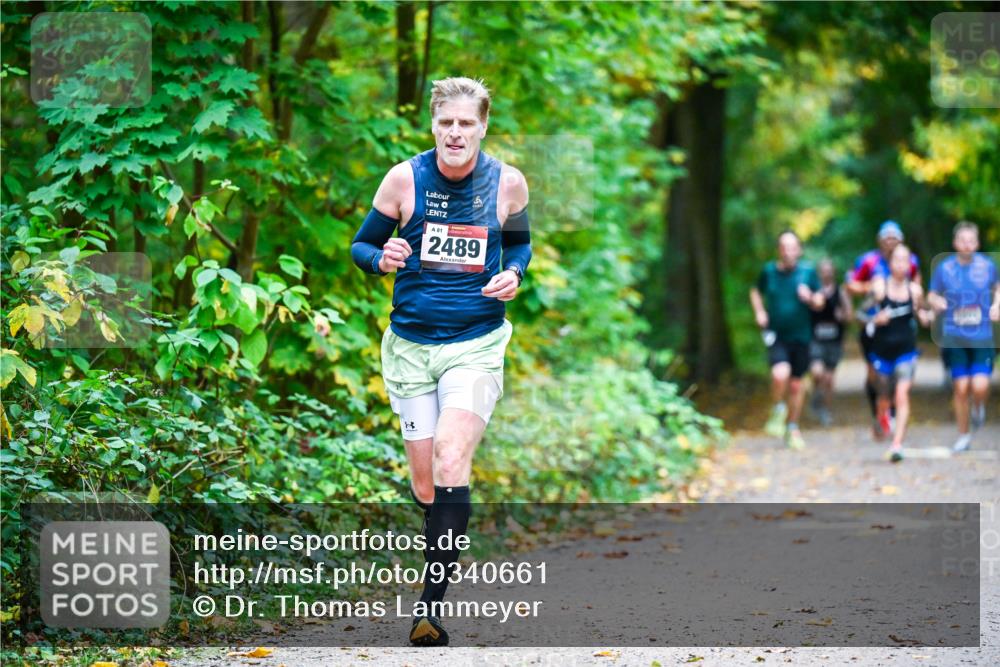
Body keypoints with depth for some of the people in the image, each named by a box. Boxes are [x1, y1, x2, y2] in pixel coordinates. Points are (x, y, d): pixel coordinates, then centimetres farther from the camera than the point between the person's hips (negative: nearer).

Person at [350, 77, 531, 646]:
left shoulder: (508, 182, -2)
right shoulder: (404, 179, -5)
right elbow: (361, 244, 5)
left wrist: (514, 272, -6)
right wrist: (382, 258, -18)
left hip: (477, 345, -2)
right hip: (410, 345, 2)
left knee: (451, 462, -20)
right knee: (425, 485, 5)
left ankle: (431, 604, -22)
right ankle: (445, 552, 35)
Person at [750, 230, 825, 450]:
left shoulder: (808, 272, -3)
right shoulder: (769, 271, -2)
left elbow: (819, 303, 4)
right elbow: (756, 292, 17)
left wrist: (810, 298, -18)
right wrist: (759, 312, 0)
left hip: (800, 336, 2)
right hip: (776, 336, -2)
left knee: (796, 385, 10)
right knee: (780, 374, -26)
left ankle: (793, 428, 29)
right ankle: (778, 410, 2)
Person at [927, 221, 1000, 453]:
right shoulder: (944, 268, -1)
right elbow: (932, 295, 8)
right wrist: (936, 302, -15)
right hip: (954, 338, 0)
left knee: (980, 386, -13)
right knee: (960, 387, 0)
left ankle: (978, 407, 24)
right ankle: (964, 435, 17)